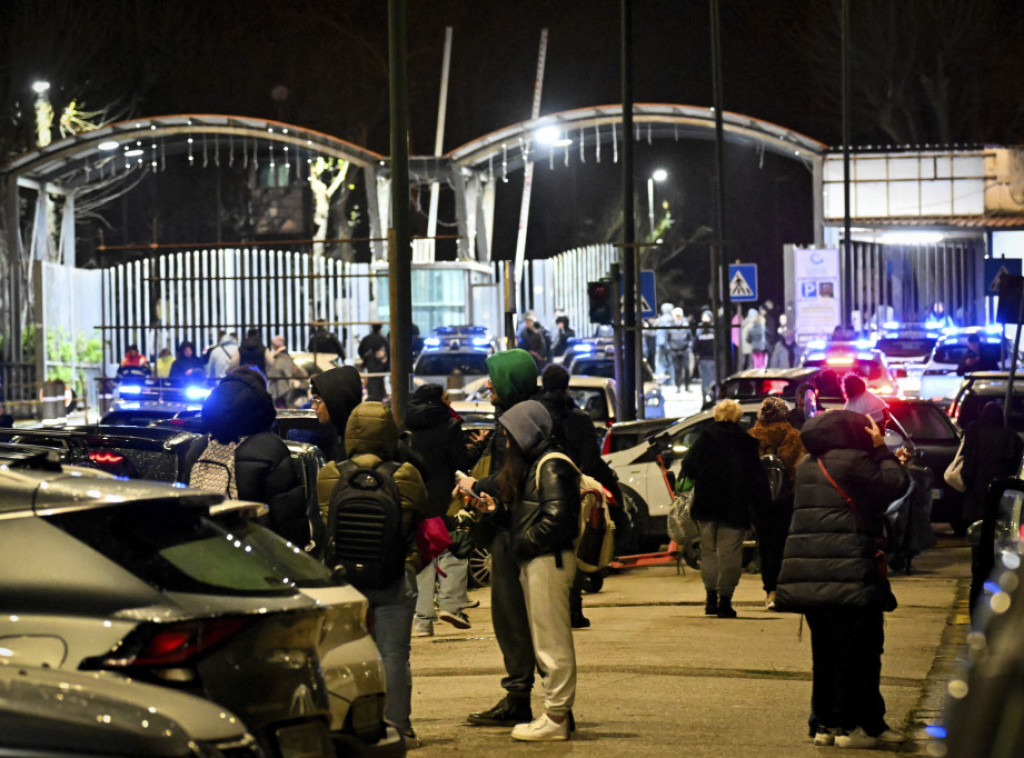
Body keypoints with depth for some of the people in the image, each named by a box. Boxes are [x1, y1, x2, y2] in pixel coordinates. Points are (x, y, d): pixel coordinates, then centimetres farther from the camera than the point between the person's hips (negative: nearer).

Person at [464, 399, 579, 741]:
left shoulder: (552, 467, -13)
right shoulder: (533, 464, 19)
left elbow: (558, 517, -22)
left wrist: (525, 545, -15)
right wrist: (497, 507, 8)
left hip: (549, 559, -11)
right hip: (533, 561, 11)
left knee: (552, 641, -8)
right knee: (545, 640, 12)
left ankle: (556, 717, -6)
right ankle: (559, 711, 17)